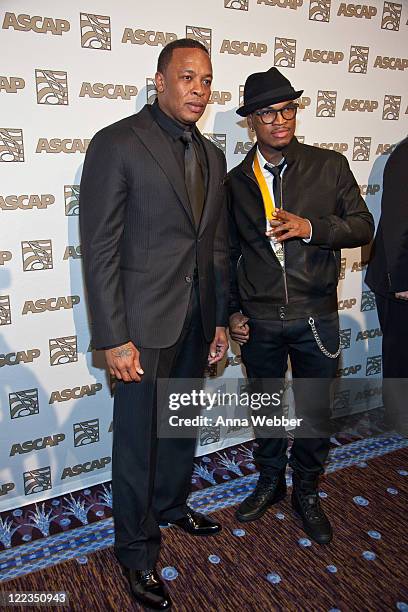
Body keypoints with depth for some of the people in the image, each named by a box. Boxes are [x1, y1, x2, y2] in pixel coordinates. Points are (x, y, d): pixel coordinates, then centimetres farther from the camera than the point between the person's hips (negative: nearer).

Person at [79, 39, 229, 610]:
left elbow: (217, 245, 13)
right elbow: (99, 249, -14)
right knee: (137, 439, 7)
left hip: (195, 321, 7)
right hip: (144, 324, -6)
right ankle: (136, 551, 29)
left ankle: (172, 505, 48)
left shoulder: (211, 155, 11)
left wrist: (219, 321, 12)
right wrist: (114, 339, -17)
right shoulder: (116, 144, -10)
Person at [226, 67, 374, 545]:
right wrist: (232, 311, 5)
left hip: (316, 317, -1)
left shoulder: (330, 166, -1)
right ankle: (270, 481, 42)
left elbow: (363, 227, -2)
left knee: (315, 412, 12)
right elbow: (229, 252, 9)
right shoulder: (236, 181, 4)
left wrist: (310, 228, -19)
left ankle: (306, 493, 36)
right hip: (258, 321, 1)